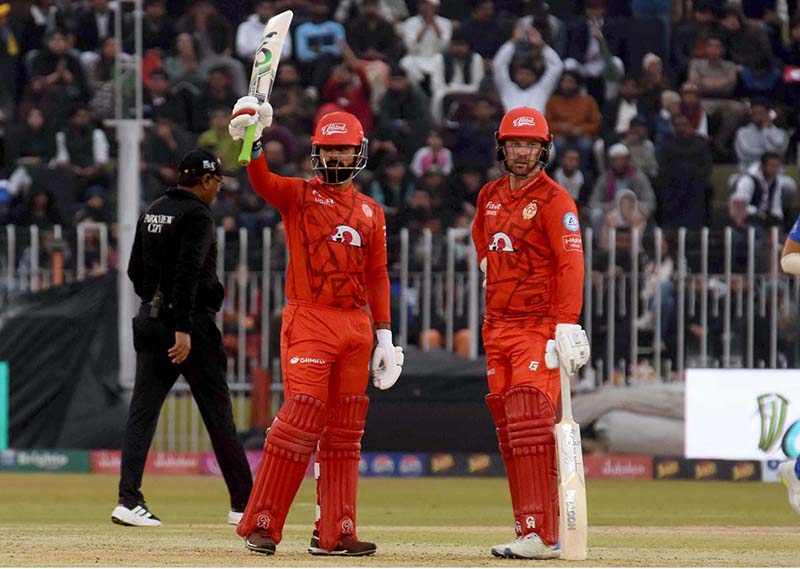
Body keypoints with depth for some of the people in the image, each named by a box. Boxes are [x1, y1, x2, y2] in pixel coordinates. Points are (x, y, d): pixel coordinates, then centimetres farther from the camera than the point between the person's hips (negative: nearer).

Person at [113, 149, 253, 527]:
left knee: (143, 409, 2)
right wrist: (183, 328, -25)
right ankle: (242, 503, 7)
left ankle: (129, 499, -10)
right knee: (217, 411, 1)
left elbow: (135, 269, 18)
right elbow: (187, 273, -22)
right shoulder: (196, 215, -12)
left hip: (150, 319, 7)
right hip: (191, 323, -7)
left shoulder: (153, 212, 13)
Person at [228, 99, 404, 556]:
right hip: (309, 321, -5)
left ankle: (335, 534, 10)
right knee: (300, 422, -14)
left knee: (344, 432, 6)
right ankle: (261, 525, -10)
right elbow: (263, 182, -17)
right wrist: (251, 139, -36)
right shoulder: (298, 195, 4)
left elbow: (377, 276, 16)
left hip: (356, 326, 5)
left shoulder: (371, 211, 16)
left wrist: (385, 337, 10)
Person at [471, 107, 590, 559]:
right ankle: (528, 527, 8)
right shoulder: (490, 196, 14)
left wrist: (568, 325, -26)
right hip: (498, 326, 8)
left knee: (530, 423, -17)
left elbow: (571, 264, -17)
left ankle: (543, 535, -21)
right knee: (509, 429, 5)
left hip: (539, 327, -8)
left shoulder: (554, 199, -8)